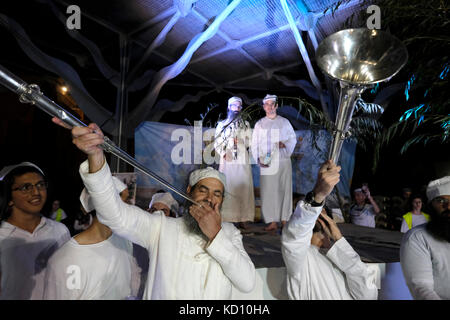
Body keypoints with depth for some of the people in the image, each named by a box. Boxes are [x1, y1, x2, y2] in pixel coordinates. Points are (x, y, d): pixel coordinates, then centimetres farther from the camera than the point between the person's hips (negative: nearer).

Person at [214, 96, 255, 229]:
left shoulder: (245, 124, 18)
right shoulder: (222, 124, 14)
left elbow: (251, 141, 13)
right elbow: (217, 143, 8)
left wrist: (240, 141, -5)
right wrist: (223, 153, -8)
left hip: (242, 160, 1)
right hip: (227, 161, -1)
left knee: (243, 187, -5)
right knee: (227, 188, -8)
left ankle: (242, 219, -2)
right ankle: (226, 218, -4)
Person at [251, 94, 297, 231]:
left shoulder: (284, 122, 10)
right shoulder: (259, 124, 10)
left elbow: (293, 138, 12)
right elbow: (254, 144, 9)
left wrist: (285, 144, -9)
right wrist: (259, 159, -5)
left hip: (283, 161, 0)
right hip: (266, 164, 0)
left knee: (284, 189, 0)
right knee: (268, 191, -2)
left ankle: (284, 219, 10)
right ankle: (272, 222, 5)